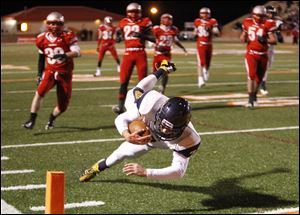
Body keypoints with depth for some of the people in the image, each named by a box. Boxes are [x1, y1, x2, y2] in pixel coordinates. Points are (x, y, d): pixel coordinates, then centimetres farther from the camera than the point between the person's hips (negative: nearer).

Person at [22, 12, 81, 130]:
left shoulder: (67, 36, -10)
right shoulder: (42, 39, 0)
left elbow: (77, 52, -21)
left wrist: (63, 55, -37)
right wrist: (39, 73, 13)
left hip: (65, 73, -1)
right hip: (50, 71, 1)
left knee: (63, 106, 5)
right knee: (40, 92, -26)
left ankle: (51, 119, 35)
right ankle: (31, 120, -22)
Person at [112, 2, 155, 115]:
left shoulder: (145, 22, -1)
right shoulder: (124, 23, 10)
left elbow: (153, 38, -6)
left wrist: (142, 35, -18)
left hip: (140, 54, -2)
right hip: (128, 54, 2)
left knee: (143, 80, 3)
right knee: (124, 81, -2)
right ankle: (121, 106, -2)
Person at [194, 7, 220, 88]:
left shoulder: (212, 22, -3)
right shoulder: (197, 21, 3)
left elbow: (217, 33, -8)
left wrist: (210, 30, -22)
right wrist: (196, 35, 3)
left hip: (209, 44, 1)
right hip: (200, 44, -1)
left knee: (207, 62, 14)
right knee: (201, 62, -14)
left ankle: (206, 71, 47)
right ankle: (200, 79, -16)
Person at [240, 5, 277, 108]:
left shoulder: (267, 25, -6)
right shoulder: (248, 23, 1)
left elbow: (274, 41, -8)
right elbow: (243, 38, 16)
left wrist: (264, 40, -24)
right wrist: (244, 38, -7)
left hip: (263, 55, 1)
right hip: (251, 54, 0)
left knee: (259, 78, 11)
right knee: (251, 75, -15)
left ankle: (254, 95, 36)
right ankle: (251, 99, -12)